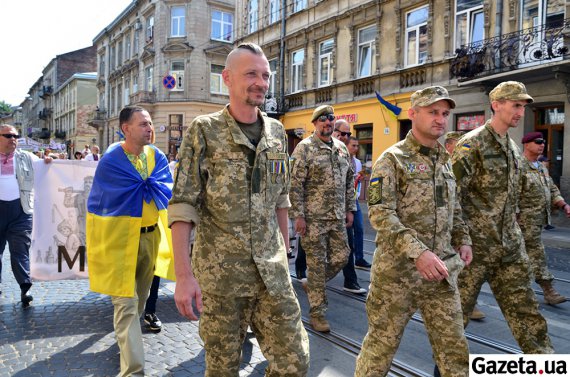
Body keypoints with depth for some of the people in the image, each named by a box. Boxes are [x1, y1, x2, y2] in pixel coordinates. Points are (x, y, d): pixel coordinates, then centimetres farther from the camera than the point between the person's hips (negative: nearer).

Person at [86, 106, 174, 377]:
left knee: (140, 298, 22)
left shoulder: (157, 156, 4)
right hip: (121, 238, -5)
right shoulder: (111, 160, -10)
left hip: (150, 236, 6)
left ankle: (126, 338, 48)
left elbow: (167, 191, -3)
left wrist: (141, 184, -15)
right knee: (126, 303, -5)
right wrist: (149, 184, -5)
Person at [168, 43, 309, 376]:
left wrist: (285, 254, 15)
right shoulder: (204, 131, -7)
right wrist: (184, 274, -16)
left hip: (272, 270, 4)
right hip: (220, 272, -4)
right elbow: (182, 207, -10)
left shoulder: (277, 132, 7)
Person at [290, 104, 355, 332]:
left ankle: (312, 285, 34)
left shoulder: (341, 147, 12)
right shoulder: (304, 148, -7)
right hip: (313, 218, -6)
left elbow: (349, 181, 18)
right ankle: (318, 312, 15)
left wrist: (349, 209, 13)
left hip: (337, 217, 6)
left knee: (341, 257, 9)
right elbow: (295, 184, -11)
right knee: (317, 264, 1)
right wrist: (299, 215, -15)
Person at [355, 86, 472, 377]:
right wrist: (417, 252, -26)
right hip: (398, 268, -6)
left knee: (453, 344, 13)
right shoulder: (392, 159, -9)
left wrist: (463, 241, 7)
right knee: (382, 342, 7)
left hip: (442, 270, 6)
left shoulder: (445, 161, 13)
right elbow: (380, 214, -18)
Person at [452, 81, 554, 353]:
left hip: (509, 246, 8)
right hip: (476, 245, -7)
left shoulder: (513, 149, 13)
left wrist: (514, 234, 19)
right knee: (458, 309, 6)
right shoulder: (472, 144, -13)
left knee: (524, 308, 12)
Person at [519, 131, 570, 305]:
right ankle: (548, 291, 3)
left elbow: (552, 189, 22)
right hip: (526, 219, -9)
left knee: (523, 256, 14)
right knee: (537, 254, -4)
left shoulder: (542, 168, 18)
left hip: (540, 218, 9)